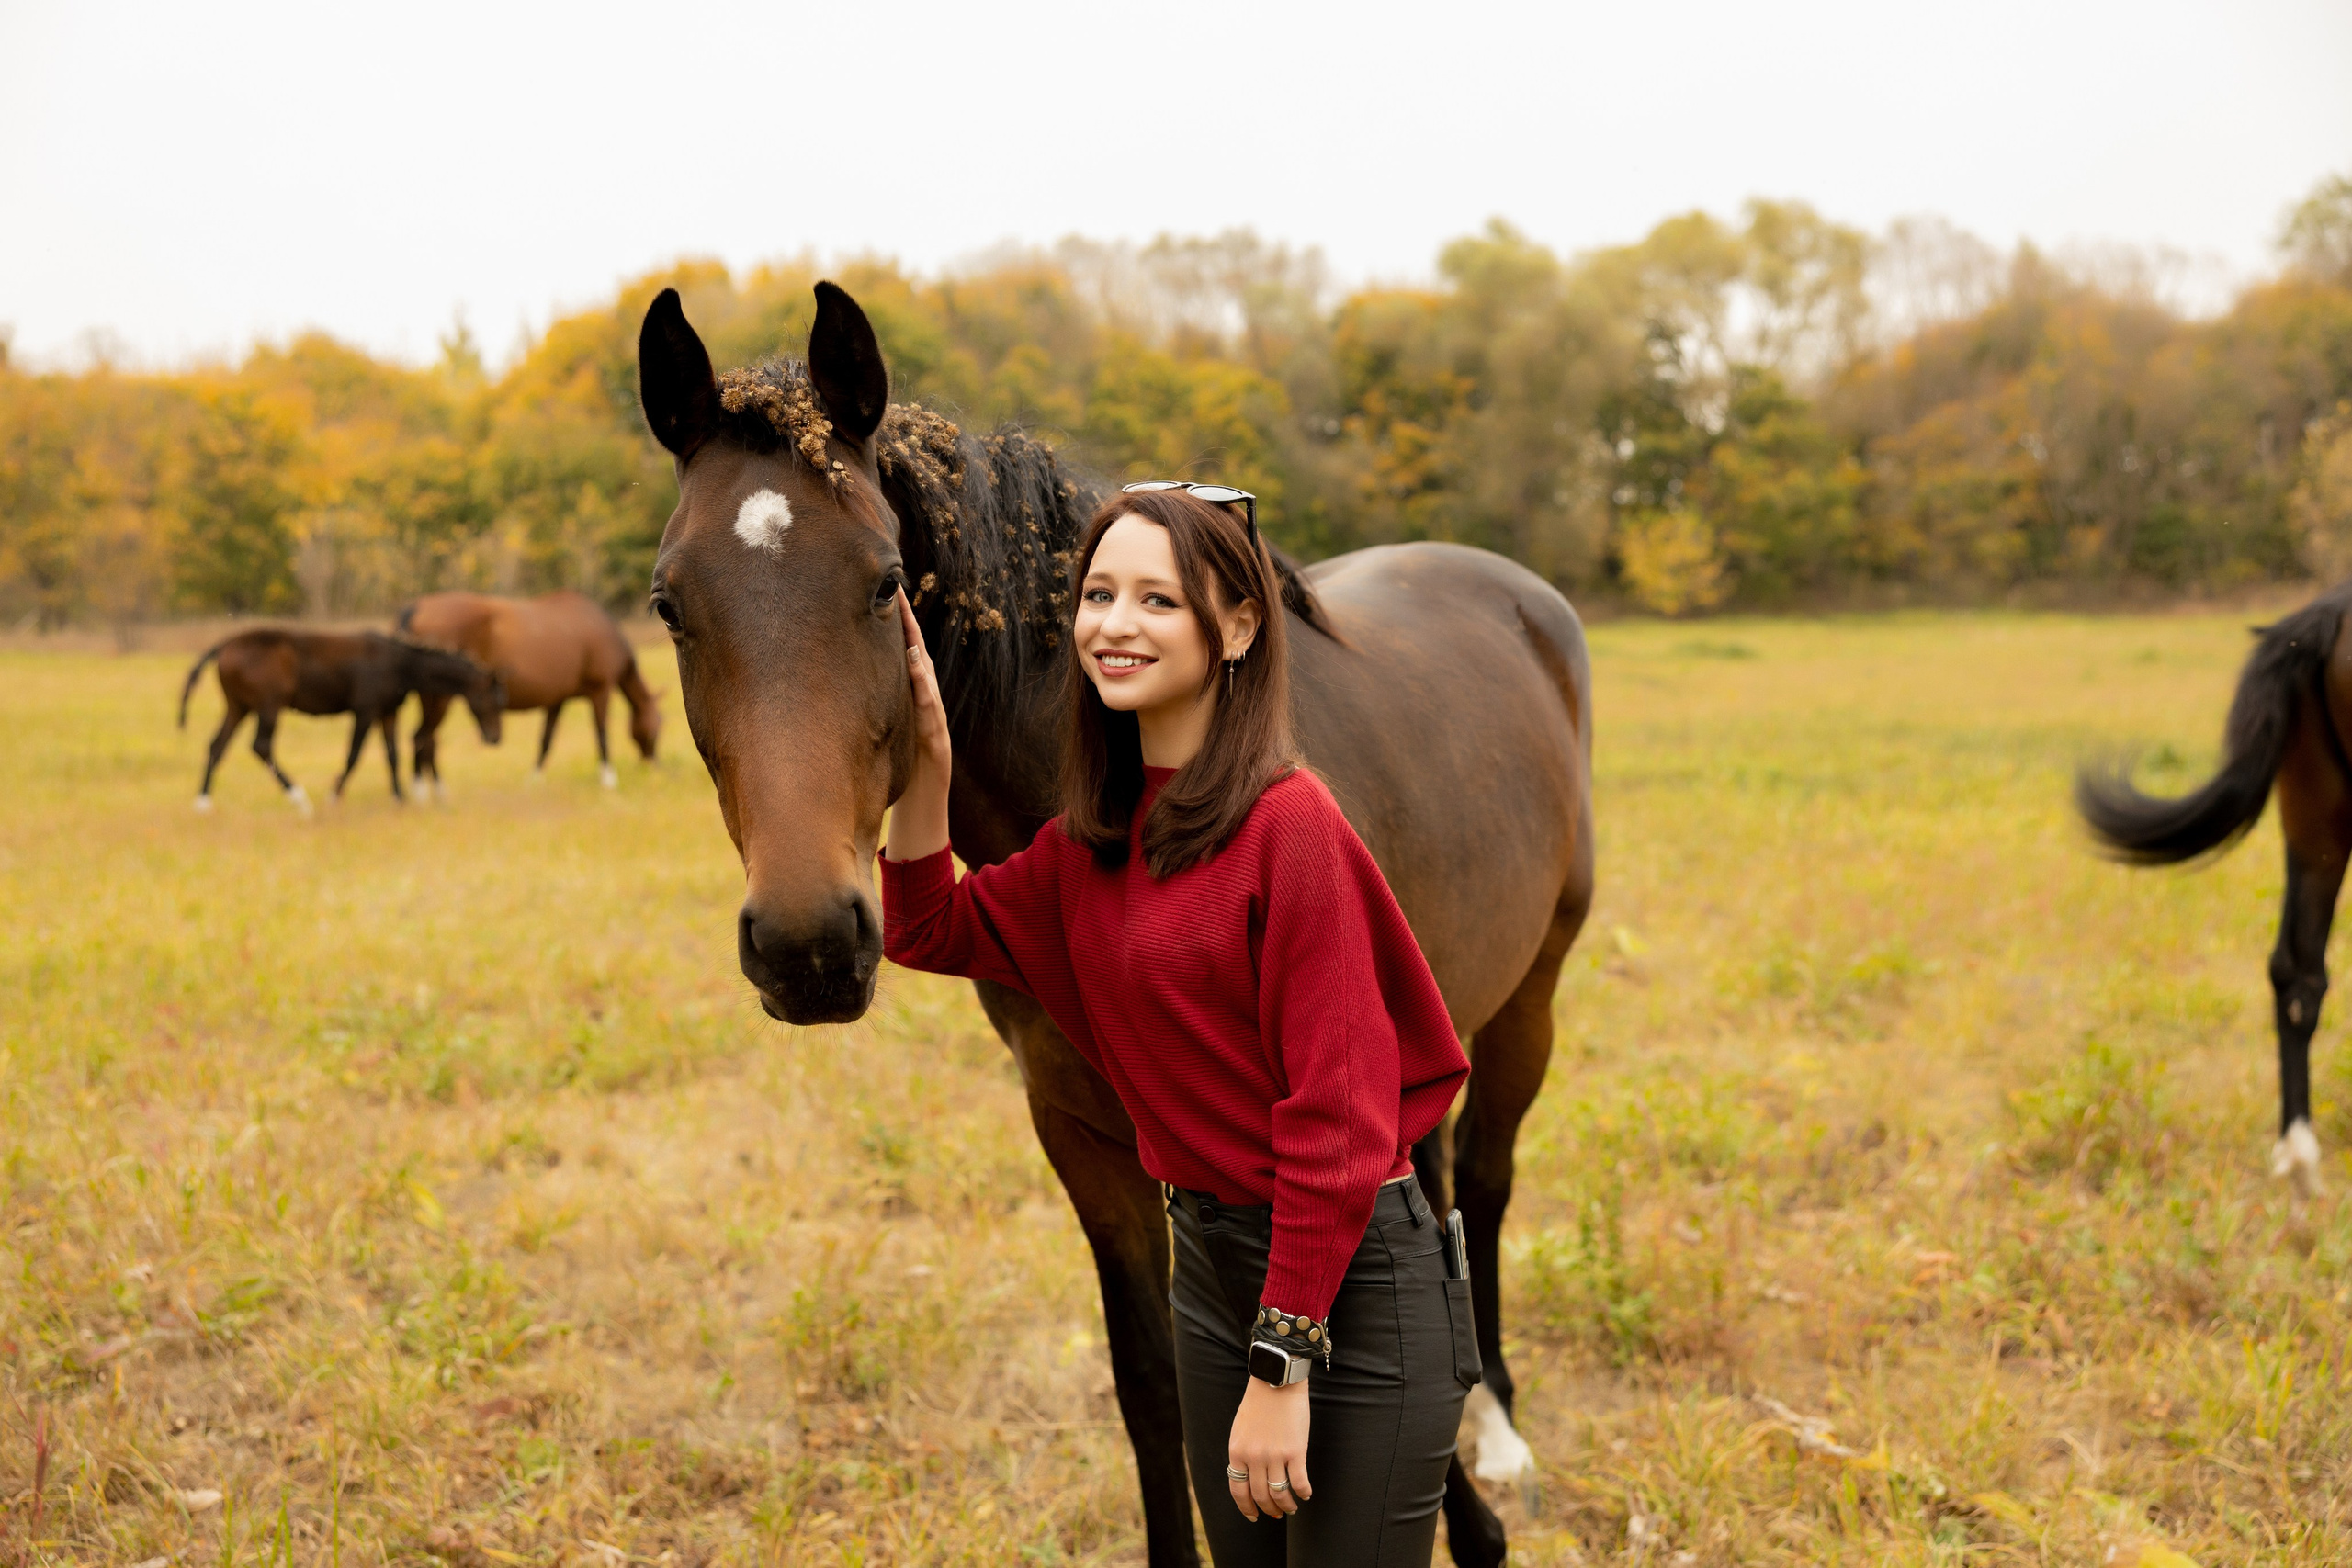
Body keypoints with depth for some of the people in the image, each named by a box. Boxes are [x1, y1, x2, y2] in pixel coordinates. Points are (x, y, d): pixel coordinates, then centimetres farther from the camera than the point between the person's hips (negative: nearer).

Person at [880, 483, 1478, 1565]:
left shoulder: (1287, 822, -19)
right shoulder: (1096, 835, 5)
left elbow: (1334, 1116, -20)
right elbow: (930, 932, 13)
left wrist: (1282, 1367, -19)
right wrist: (926, 759, -1)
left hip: (1355, 1274, -8)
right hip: (1208, 1255, 8)